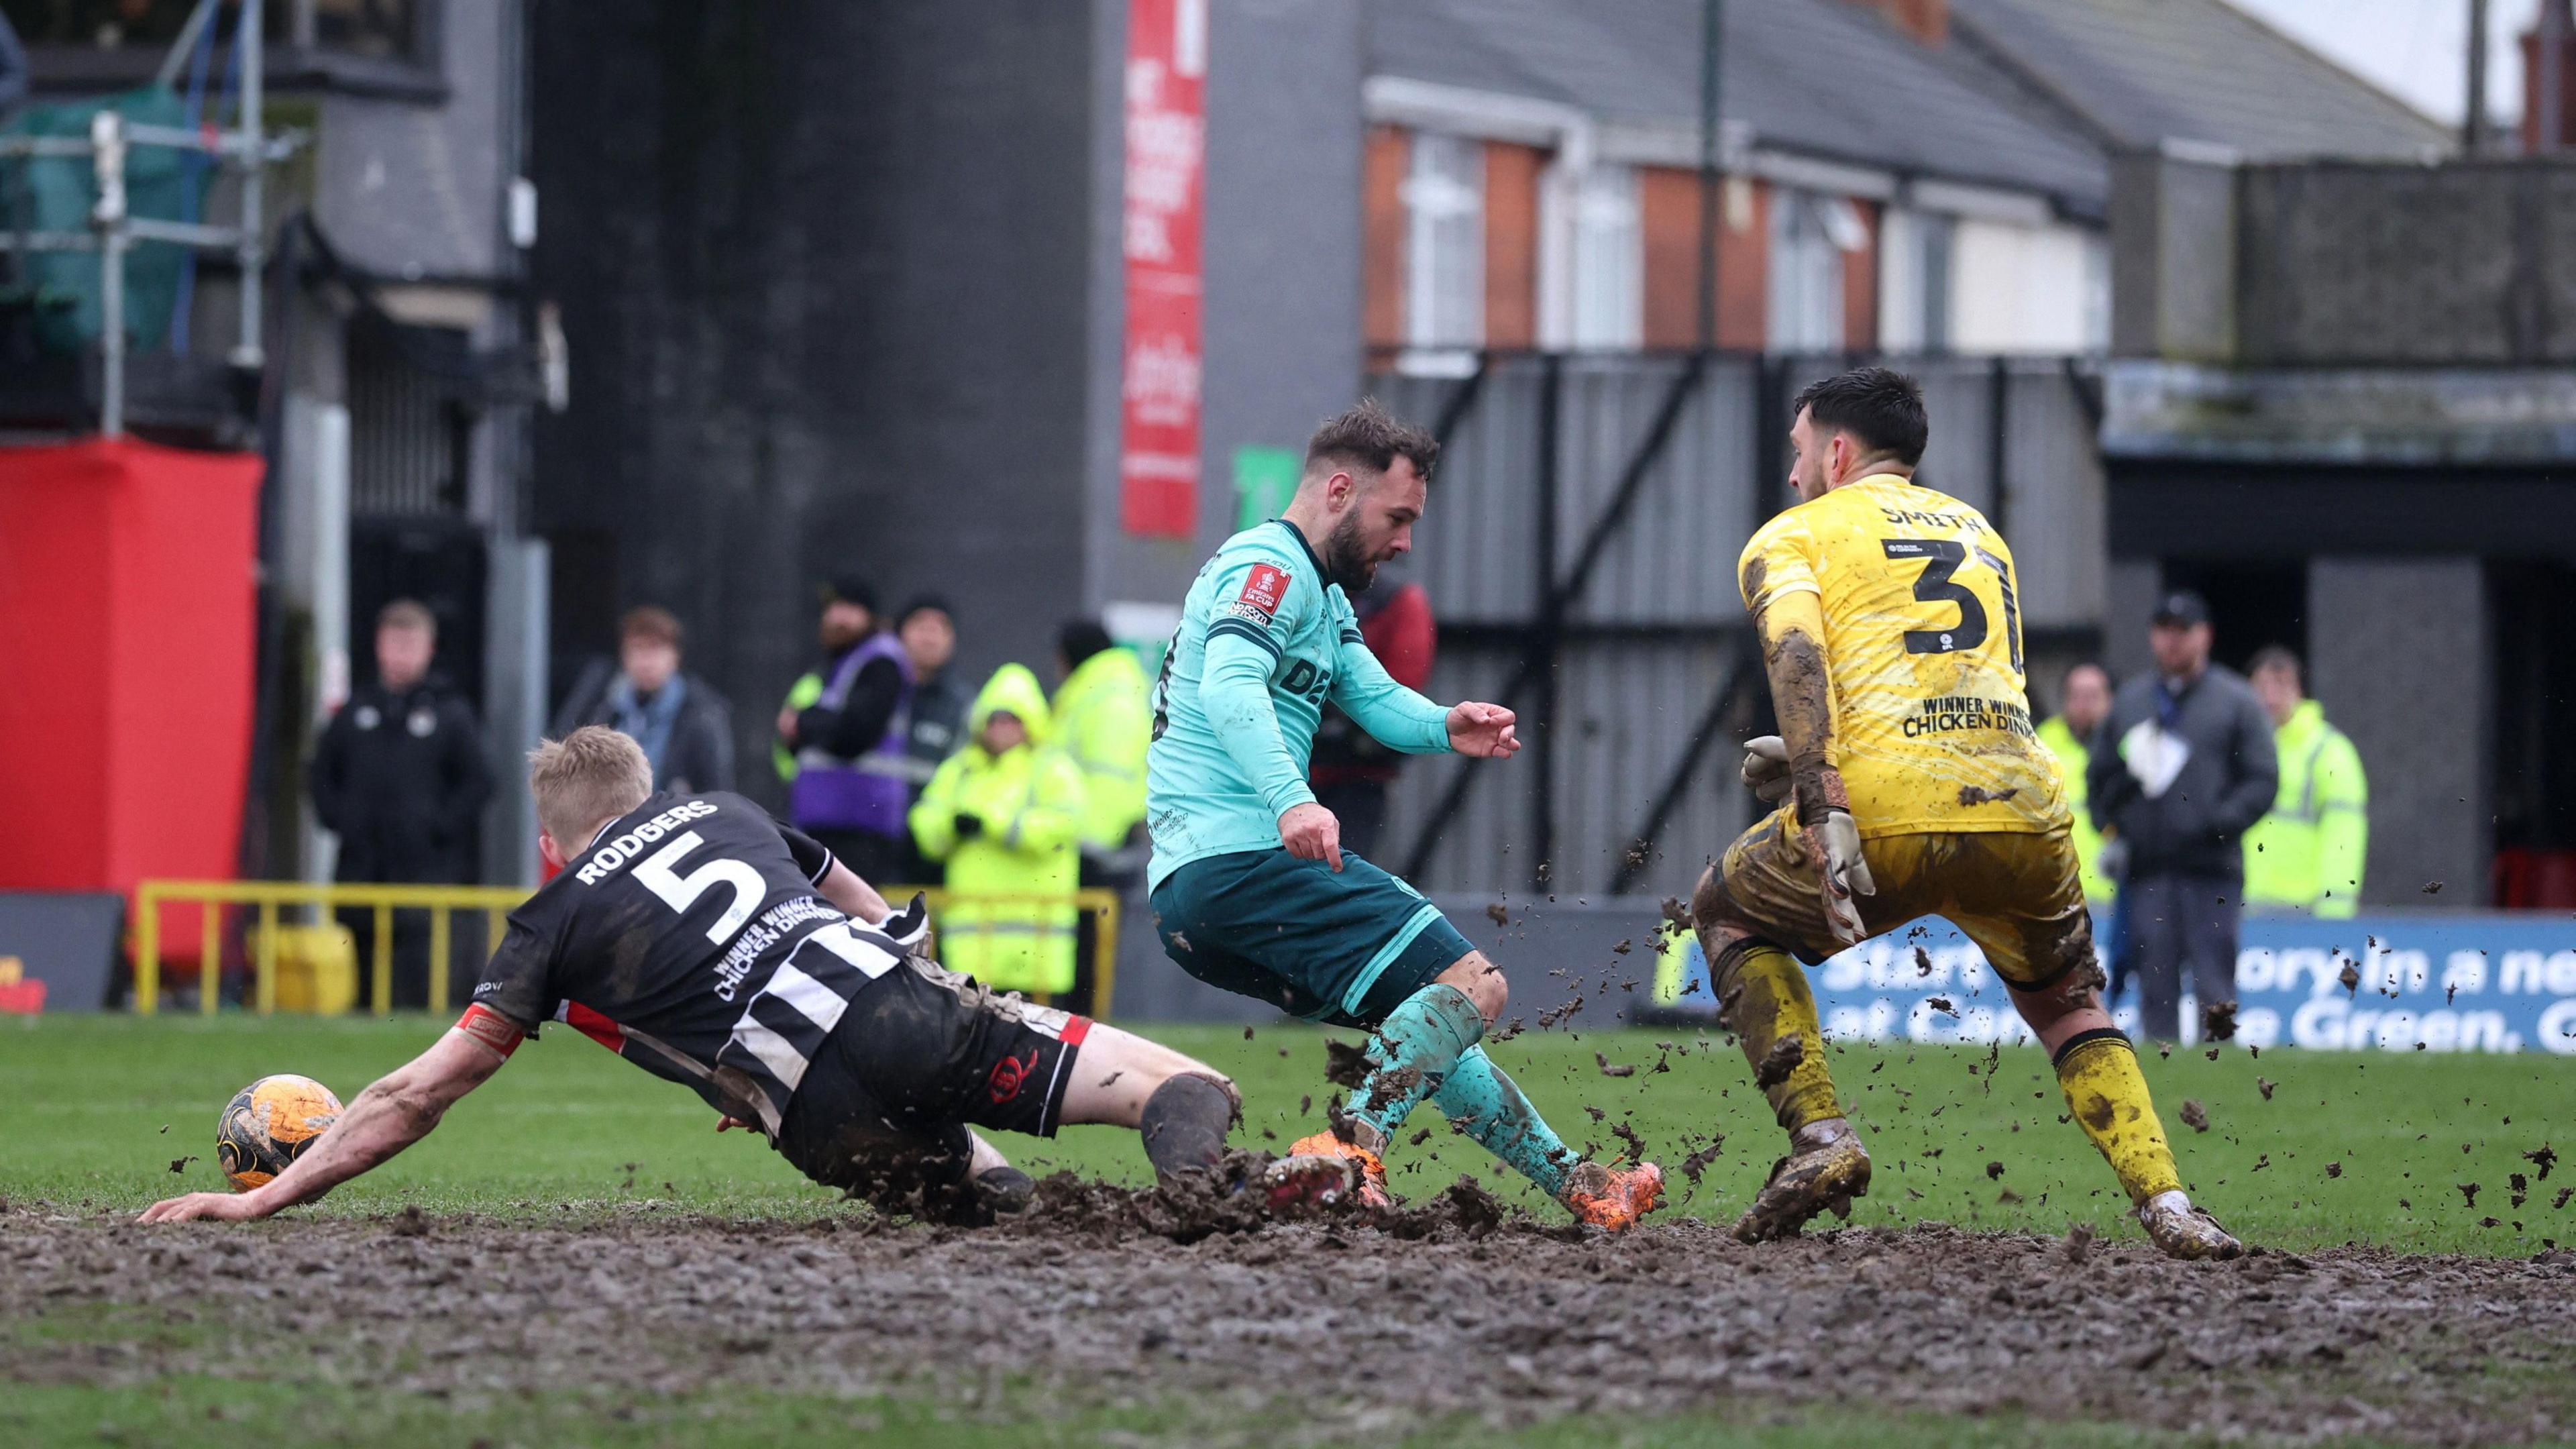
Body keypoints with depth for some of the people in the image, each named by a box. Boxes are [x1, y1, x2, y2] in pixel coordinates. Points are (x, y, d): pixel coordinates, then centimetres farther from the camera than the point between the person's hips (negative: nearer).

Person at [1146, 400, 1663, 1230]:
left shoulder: (1324, 596, 26)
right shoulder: (1268, 567, -8)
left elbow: (1378, 701, 15)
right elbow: (1230, 688, -26)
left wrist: (1447, 727, -8)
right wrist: (1291, 801, -42)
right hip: (1241, 860, -11)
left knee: (1430, 1019, 23)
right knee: (1473, 988, -16)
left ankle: (1572, 1184, 33)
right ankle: (1350, 1153, -33)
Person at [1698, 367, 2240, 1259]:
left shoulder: (1792, 536, 13)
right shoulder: (1978, 532, 31)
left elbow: (1799, 660, -7)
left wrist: (1822, 809, -17)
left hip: (1888, 815, -4)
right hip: (2022, 807, 4)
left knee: (1728, 912, 24)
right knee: (2068, 1006, 28)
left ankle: (1821, 1138, 8)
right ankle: (2167, 1206, 7)